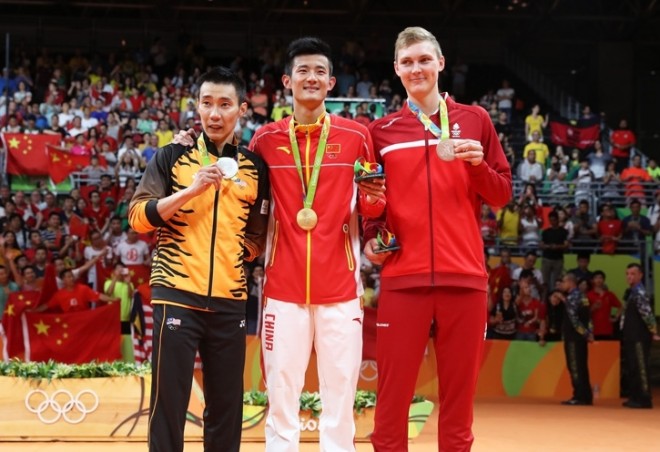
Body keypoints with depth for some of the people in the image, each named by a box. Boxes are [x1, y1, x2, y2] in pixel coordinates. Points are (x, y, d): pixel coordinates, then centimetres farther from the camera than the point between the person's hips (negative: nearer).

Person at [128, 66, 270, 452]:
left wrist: (240, 251, 3)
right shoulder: (172, 157, 3)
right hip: (177, 294, -3)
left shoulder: (255, 168, 10)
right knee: (169, 404, -4)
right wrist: (190, 190, -15)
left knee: (227, 406, 7)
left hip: (230, 299, 3)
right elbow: (137, 217, -6)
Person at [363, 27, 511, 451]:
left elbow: (502, 194, 10)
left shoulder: (475, 120, 10)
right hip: (403, 276, 0)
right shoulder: (381, 131, 9)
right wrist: (370, 238, -1)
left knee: (459, 396, 6)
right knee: (392, 397, 0)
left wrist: (478, 164, -9)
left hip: (464, 275, 1)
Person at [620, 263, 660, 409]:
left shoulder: (640, 293, -16)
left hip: (640, 337, -10)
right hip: (631, 336, 10)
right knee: (632, 368, 13)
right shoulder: (632, 292, 15)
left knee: (640, 368, -7)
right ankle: (635, 397, 19)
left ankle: (644, 399, -4)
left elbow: (647, 313, -23)